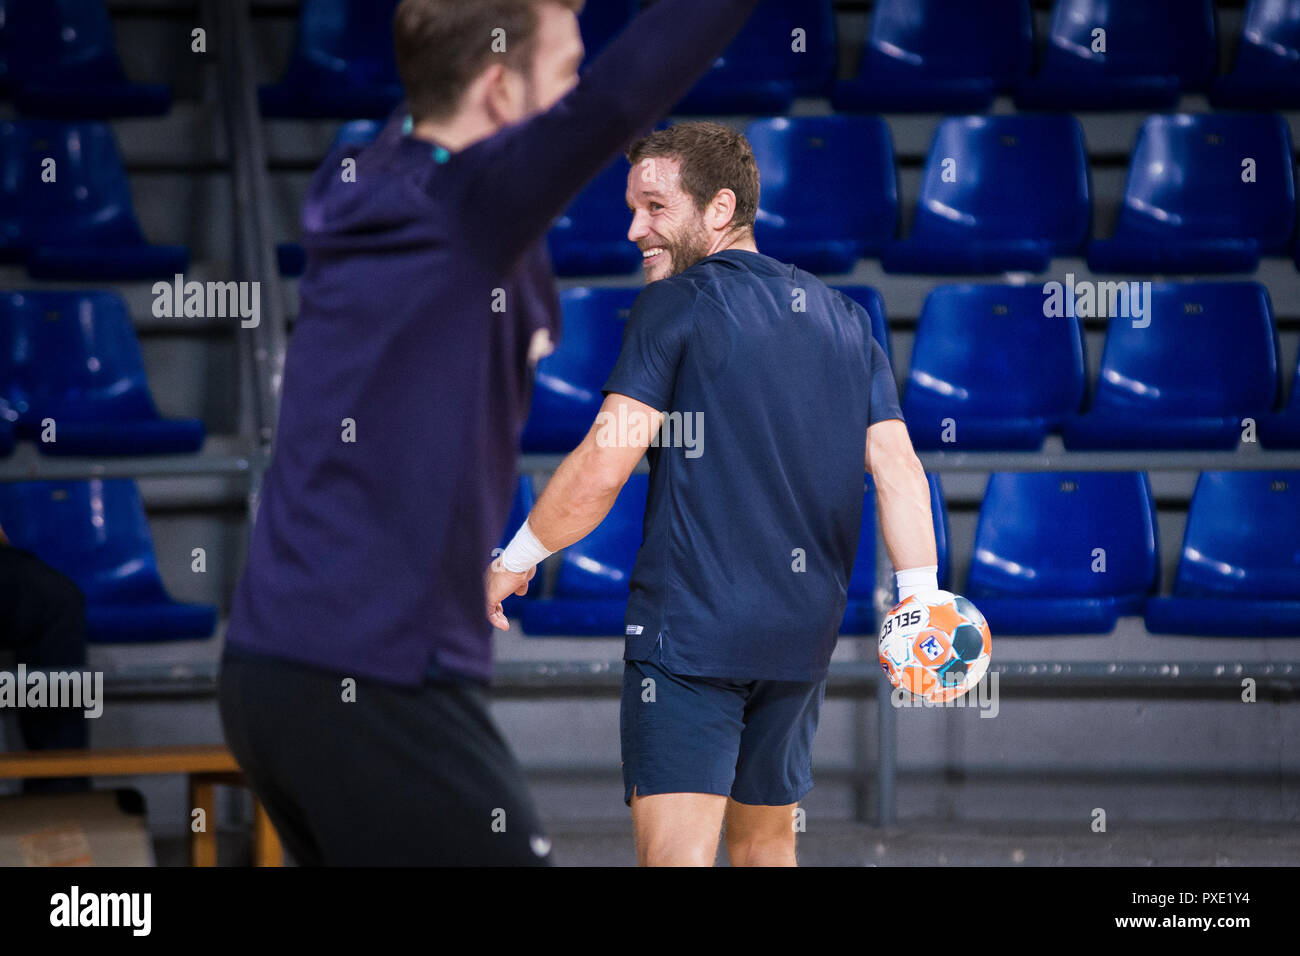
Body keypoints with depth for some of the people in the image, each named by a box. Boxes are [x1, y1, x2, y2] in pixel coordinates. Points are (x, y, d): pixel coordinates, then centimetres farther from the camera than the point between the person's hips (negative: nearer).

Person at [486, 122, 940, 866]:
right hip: (805, 636, 7)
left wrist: (514, 561, 2)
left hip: (689, 627, -7)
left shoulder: (677, 304, -5)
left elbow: (602, 468, -10)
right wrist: (920, 596, -1)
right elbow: (897, 467, 4)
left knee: (675, 853, -12)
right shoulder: (843, 318, 13)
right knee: (766, 846, 18)